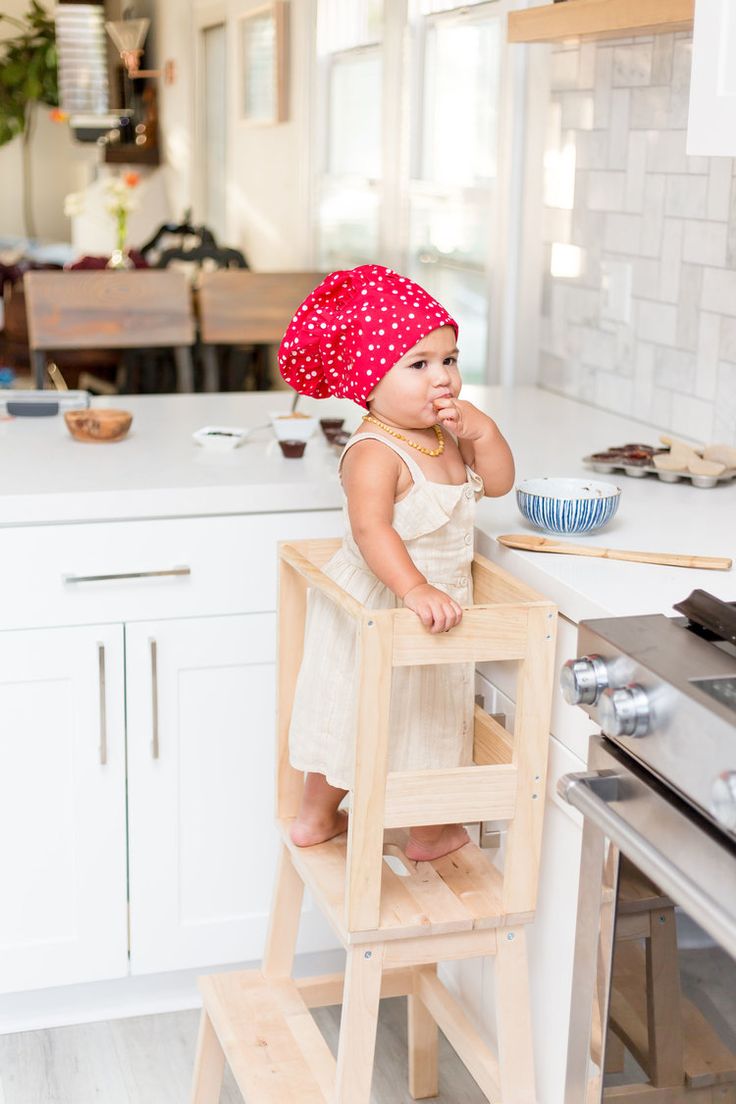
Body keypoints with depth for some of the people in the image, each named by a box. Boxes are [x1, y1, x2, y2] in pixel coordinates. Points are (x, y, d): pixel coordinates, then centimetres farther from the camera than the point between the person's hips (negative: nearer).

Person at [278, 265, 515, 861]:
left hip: (434, 605, 10)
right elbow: (371, 528, -41)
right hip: (377, 610, -10)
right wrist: (414, 589, -52)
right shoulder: (375, 453, -28)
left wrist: (483, 431, -12)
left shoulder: (446, 434, 0)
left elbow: (498, 482, 6)